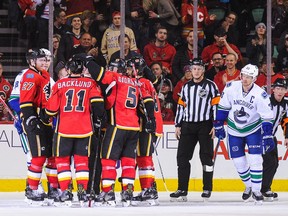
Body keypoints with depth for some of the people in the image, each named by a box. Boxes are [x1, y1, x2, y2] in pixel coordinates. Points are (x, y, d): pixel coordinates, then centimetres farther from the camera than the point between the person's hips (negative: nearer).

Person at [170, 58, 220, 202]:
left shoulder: (210, 86, 0)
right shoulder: (186, 87, 14)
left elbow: (216, 106, -4)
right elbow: (181, 106, 17)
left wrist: (215, 125, -10)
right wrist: (178, 125, 11)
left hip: (205, 125, -4)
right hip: (188, 125, 5)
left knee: (206, 156, -3)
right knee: (182, 156, -1)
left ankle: (207, 189, 4)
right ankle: (182, 190, 1)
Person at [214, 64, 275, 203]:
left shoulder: (260, 95, -21)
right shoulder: (231, 88, -15)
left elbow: (267, 117, -17)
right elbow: (223, 107, -1)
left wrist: (268, 137, -22)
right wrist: (218, 126, 2)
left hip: (253, 129, -2)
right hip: (234, 130, 2)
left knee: (255, 159, -12)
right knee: (238, 161, 2)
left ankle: (256, 190, 0)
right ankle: (249, 186, 26)